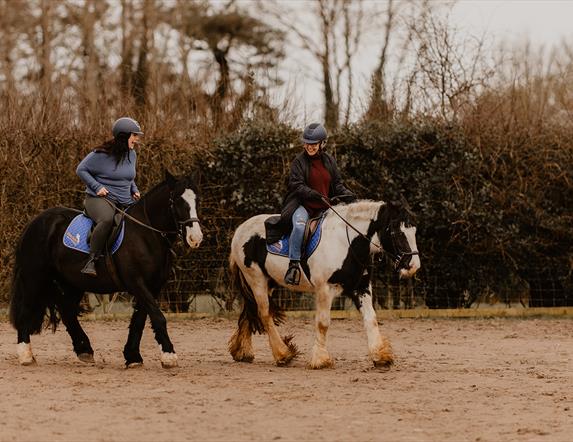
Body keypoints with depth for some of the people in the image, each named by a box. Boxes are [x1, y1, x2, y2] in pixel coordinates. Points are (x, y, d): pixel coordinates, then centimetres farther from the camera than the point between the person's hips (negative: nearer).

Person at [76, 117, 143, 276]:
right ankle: (92, 260, -31)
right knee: (107, 220, -39)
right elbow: (81, 170, -4)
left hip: (126, 202, 7)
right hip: (100, 198, -7)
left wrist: (134, 190, 10)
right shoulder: (101, 154, -11)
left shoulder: (131, 155, 12)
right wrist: (97, 187, -14)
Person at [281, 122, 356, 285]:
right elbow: (297, 186, -13)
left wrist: (349, 196, -6)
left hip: (325, 208, 5)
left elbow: (337, 184, 14)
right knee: (299, 225, -35)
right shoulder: (299, 161, -3)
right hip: (303, 205, -5)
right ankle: (293, 264, -33)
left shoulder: (329, 160, 11)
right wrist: (317, 196, -25)